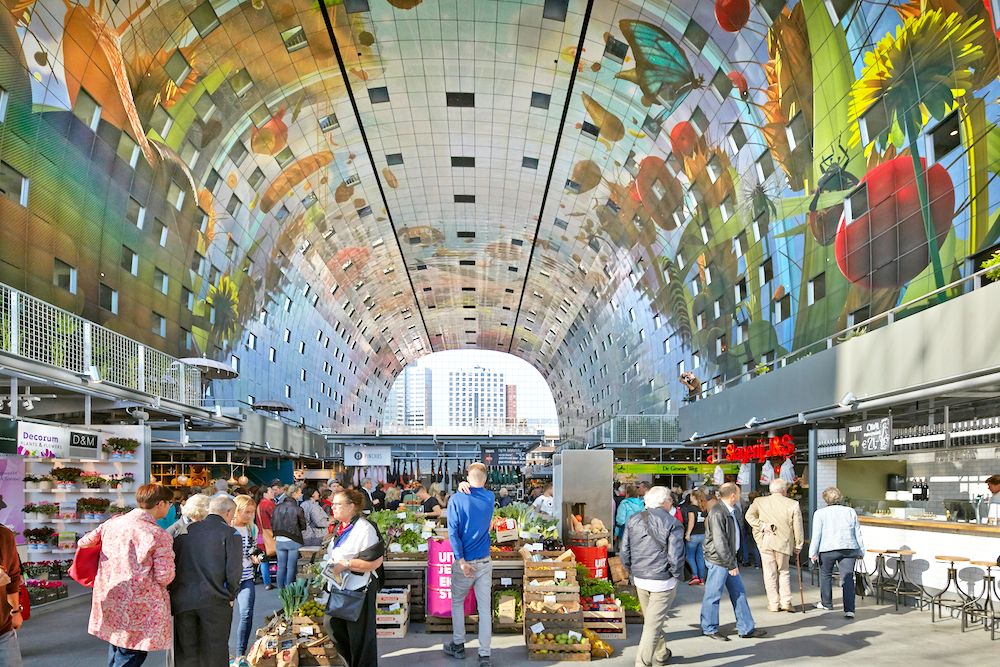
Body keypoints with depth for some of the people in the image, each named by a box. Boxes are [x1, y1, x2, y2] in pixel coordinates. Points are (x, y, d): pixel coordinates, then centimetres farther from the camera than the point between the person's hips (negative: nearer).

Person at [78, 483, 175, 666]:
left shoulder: (111, 524, 3)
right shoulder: (158, 535, -16)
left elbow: (83, 543, 14)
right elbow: (165, 577, -16)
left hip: (109, 603, 7)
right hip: (140, 610, -7)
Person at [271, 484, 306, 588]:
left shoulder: (277, 507, 0)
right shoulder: (297, 509, -13)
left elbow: (272, 523, 8)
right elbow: (303, 526, -4)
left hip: (279, 540, 4)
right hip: (293, 541, -4)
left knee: (281, 566, 12)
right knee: (291, 567, 3)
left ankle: (280, 589, 18)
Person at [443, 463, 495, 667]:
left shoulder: (457, 499, -10)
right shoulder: (490, 498, 0)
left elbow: (453, 531, -15)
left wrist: (461, 561, -14)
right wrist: (469, 490, 4)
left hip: (464, 561, -2)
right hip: (485, 562, 2)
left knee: (457, 603, 18)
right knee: (485, 608, 3)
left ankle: (458, 646, 27)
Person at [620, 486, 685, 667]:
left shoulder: (633, 520, 3)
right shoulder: (672, 523, -12)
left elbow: (624, 552, 4)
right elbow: (675, 557, -17)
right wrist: (677, 576, -1)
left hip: (639, 579, 6)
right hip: (663, 581, -6)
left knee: (651, 620, 23)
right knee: (653, 625, 0)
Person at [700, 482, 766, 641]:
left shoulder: (732, 511, 9)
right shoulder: (717, 513, -20)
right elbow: (719, 542, -22)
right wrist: (731, 564, -19)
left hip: (729, 558, 9)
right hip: (718, 560, -9)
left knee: (739, 592, 12)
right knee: (713, 595, 2)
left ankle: (746, 628, 20)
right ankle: (709, 629, 14)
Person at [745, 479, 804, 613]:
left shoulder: (759, 501, 3)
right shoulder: (793, 504, -1)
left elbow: (749, 515, -8)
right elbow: (797, 528, 1)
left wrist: (762, 525, -10)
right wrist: (798, 547, 9)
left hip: (765, 542, 0)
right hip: (784, 542, 0)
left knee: (769, 573, 7)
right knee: (784, 572, 15)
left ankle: (773, 603, 10)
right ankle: (786, 602, 8)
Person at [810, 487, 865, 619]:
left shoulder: (820, 513, 1)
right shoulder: (850, 511, 10)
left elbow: (816, 535, -4)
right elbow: (858, 534, 11)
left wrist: (813, 553, -1)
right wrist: (861, 551, 16)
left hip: (828, 549, -2)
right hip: (849, 548, 2)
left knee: (825, 575, 17)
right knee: (848, 578, -1)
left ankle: (826, 603, 28)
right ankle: (849, 609, -10)